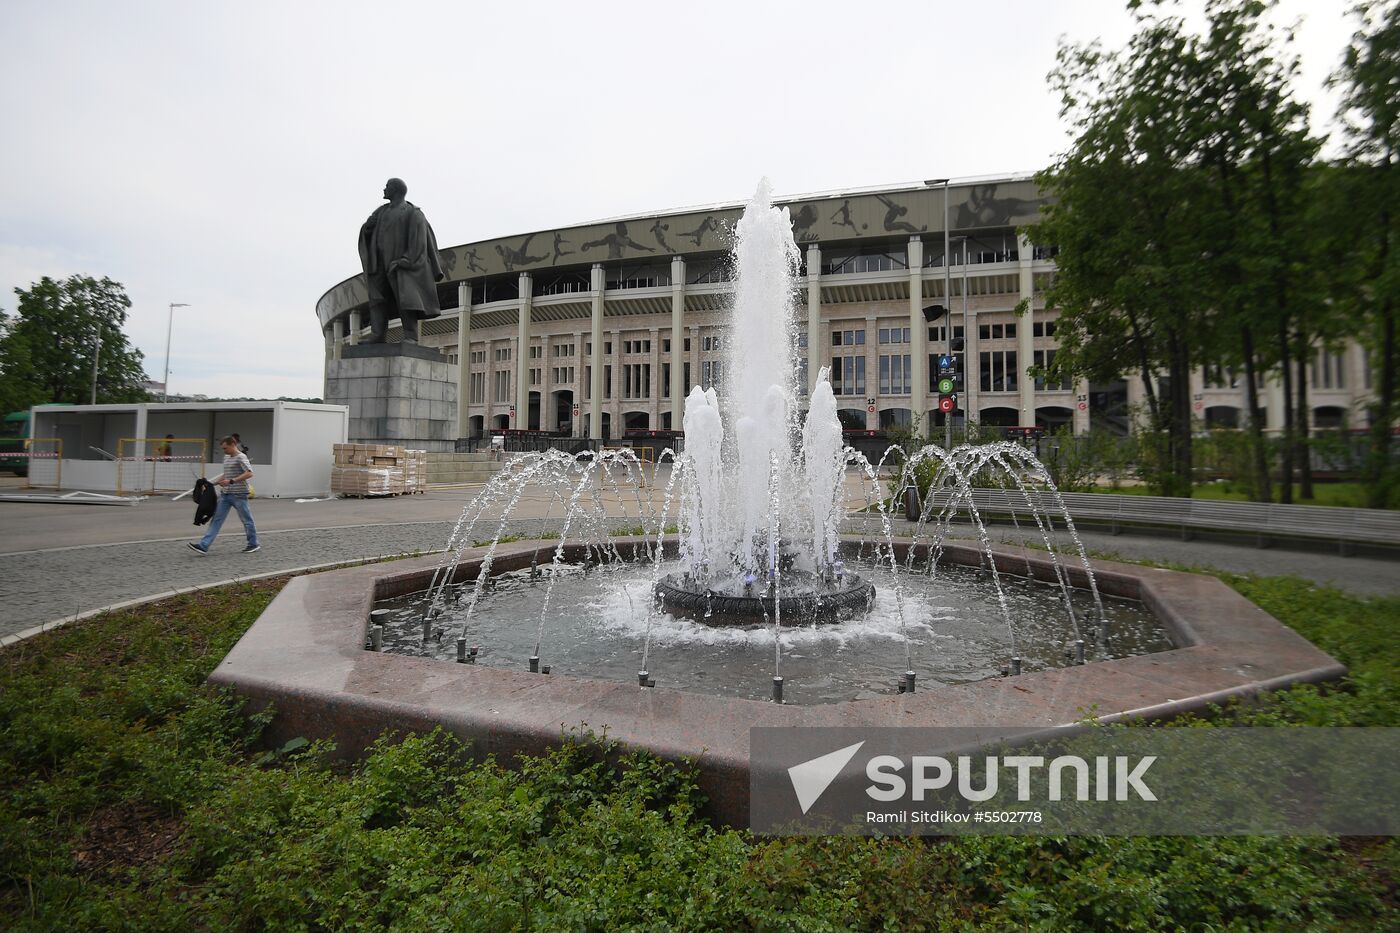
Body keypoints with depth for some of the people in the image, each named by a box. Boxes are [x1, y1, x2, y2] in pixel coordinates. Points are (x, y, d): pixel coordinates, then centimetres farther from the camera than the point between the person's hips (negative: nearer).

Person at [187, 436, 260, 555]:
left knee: (246, 520, 4)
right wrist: (214, 483, 16)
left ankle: (254, 544, 17)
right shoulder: (226, 457, 15)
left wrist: (231, 481, -27)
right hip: (225, 494, 8)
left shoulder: (241, 457, -12)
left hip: (238, 494, -8)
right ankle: (203, 545, -3)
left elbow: (249, 473, -24)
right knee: (217, 519, 1)